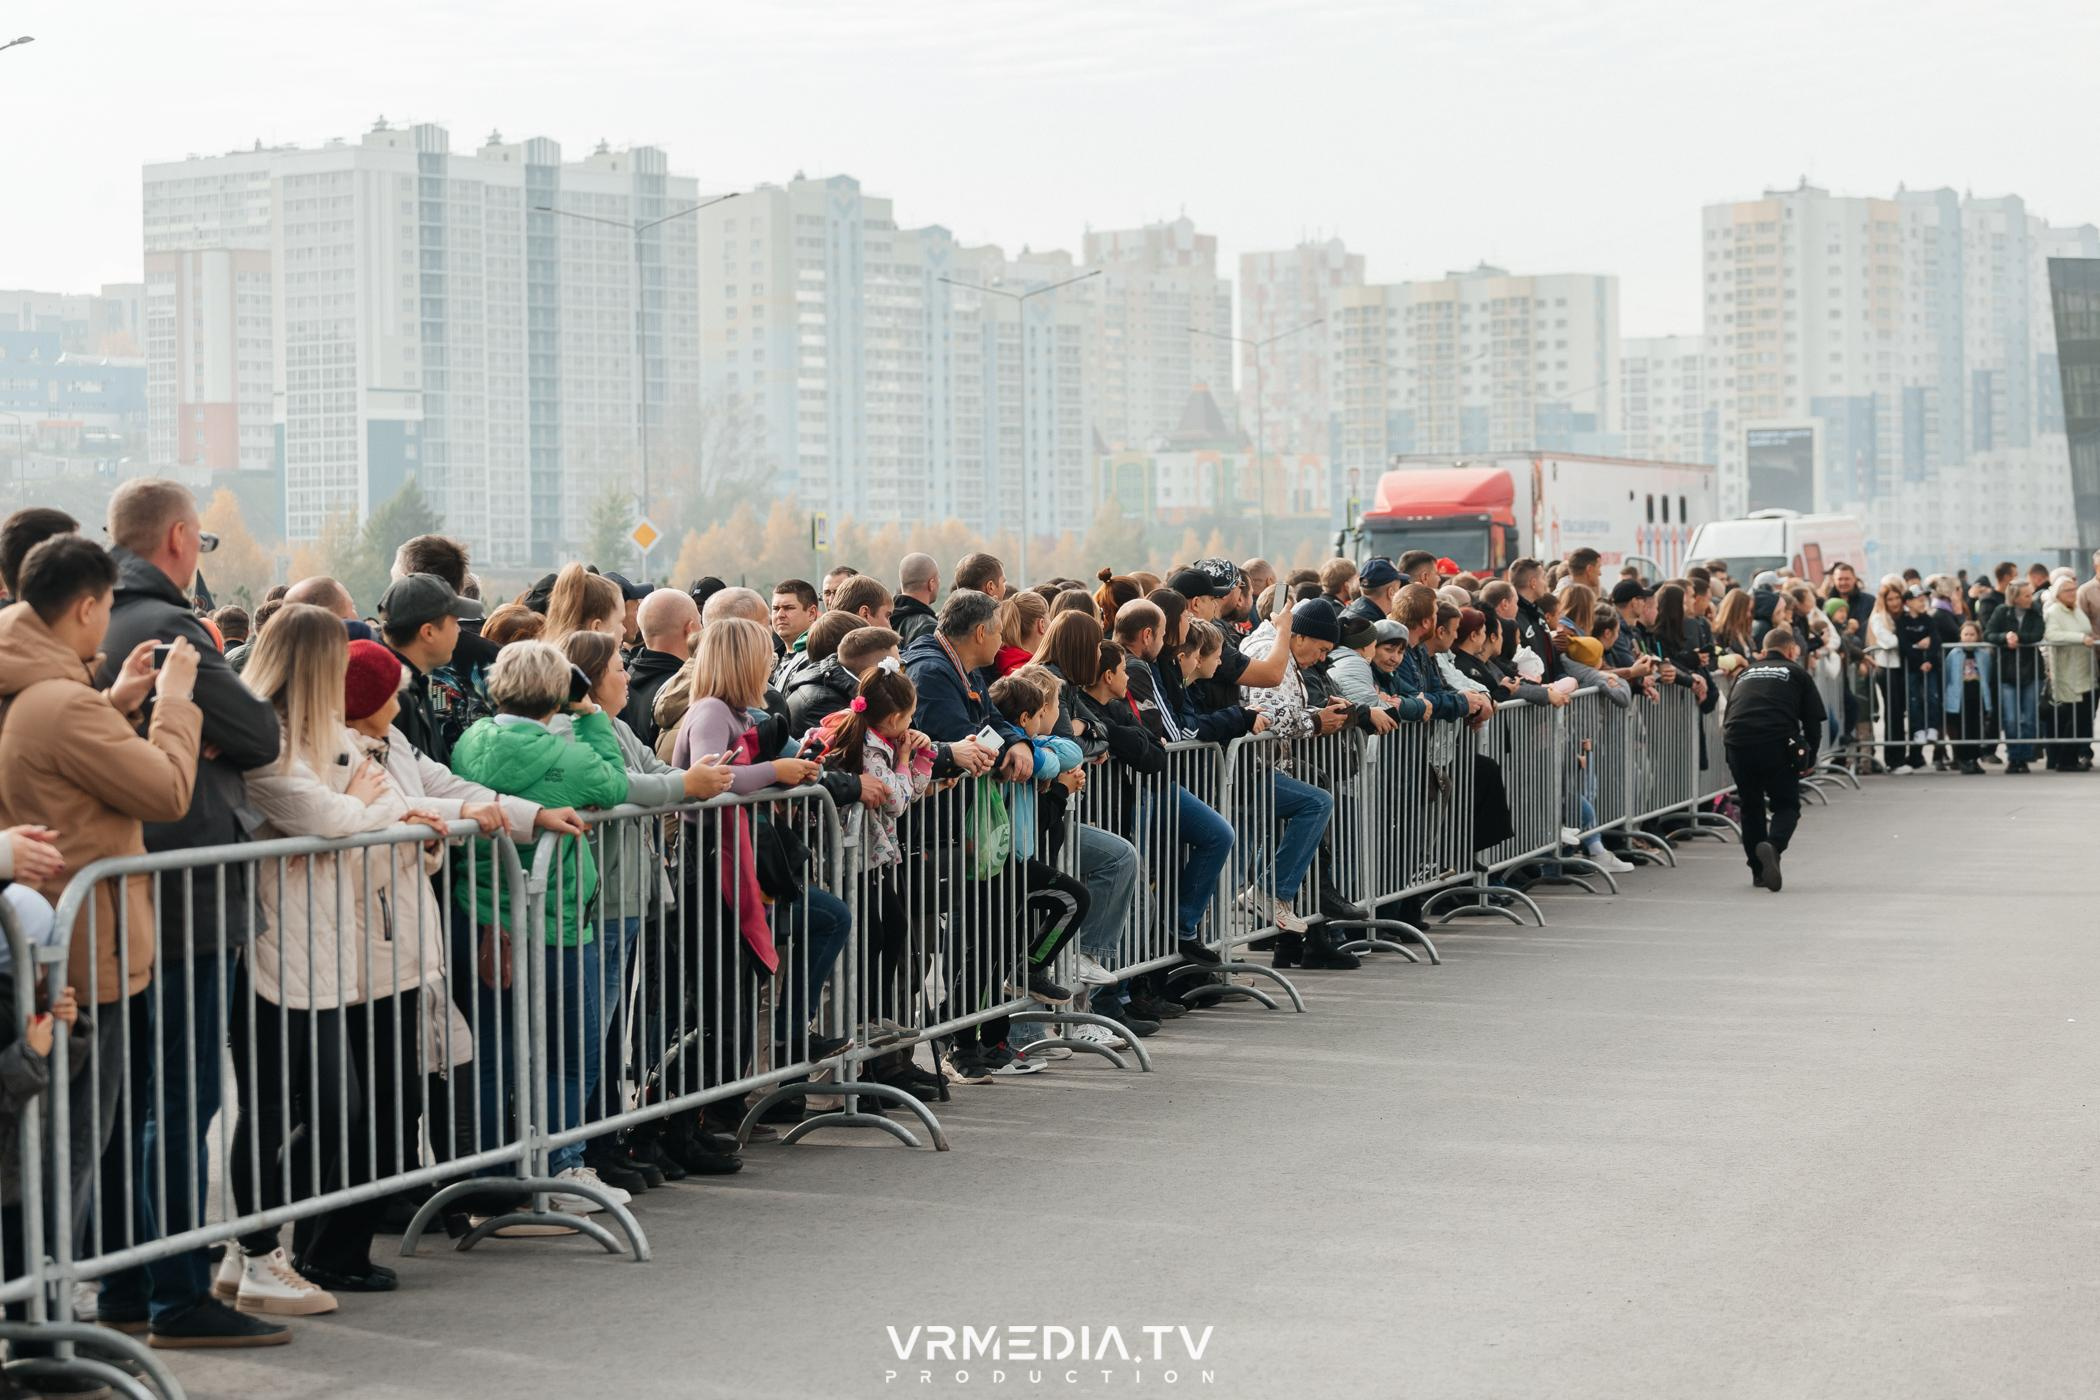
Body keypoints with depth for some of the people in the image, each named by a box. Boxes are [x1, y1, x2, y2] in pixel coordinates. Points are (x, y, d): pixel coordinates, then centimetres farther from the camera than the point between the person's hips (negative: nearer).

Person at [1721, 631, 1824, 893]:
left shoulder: (1745, 673, 27)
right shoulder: (1797, 674, 17)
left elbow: (1727, 717, 28)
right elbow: (1813, 721, 12)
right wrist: (1810, 759, 23)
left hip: (1737, 743, 3)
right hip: (1778, 744, -3)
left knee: (1751, 806, 20)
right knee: (1786, 806, 9)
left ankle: (1759, 871, 21)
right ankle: (1773, 846, -21)